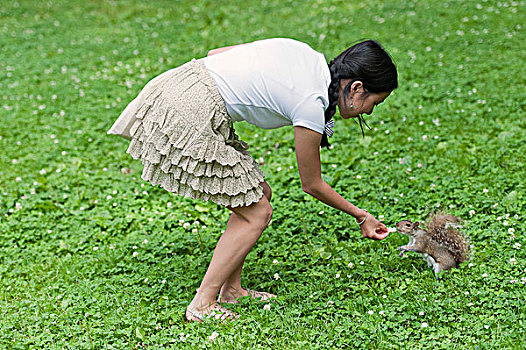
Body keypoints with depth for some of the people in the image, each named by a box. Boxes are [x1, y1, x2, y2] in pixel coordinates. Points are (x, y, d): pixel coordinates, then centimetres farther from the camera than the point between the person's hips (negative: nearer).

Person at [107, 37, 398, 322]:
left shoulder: (304, 52, 9)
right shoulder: (311, 105, -12)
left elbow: (216, 53, 14)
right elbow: (312, 185, 2)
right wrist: (360, 216, 13)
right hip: (189, 116, -9)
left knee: (258, 193, 14)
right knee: (256, 213, -1)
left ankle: (231, 289, 23)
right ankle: (203, 305, 5)